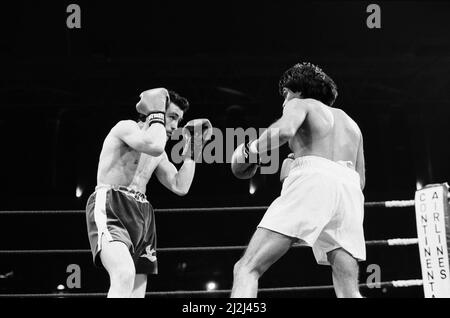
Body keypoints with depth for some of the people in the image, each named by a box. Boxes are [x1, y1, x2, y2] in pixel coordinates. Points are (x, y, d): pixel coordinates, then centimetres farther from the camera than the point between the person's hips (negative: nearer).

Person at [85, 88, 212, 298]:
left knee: (137, 291, 3)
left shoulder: (159, 155, 24)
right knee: (125, 275, -33)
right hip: (110, 207, -9)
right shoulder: (126, 127, -2)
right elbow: (154, 145, -23)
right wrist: (157, 113, -7)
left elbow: (180, 187, 15)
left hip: (141, 215, 9)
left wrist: (192, 147, 16)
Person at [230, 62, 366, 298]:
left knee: (247, 269, -11)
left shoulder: (300, 104, 17)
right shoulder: (350, 122, 36)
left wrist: (250, 150, 6)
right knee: (349, 293, 2)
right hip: (349, 190, 6)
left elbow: (284, 130, -8)